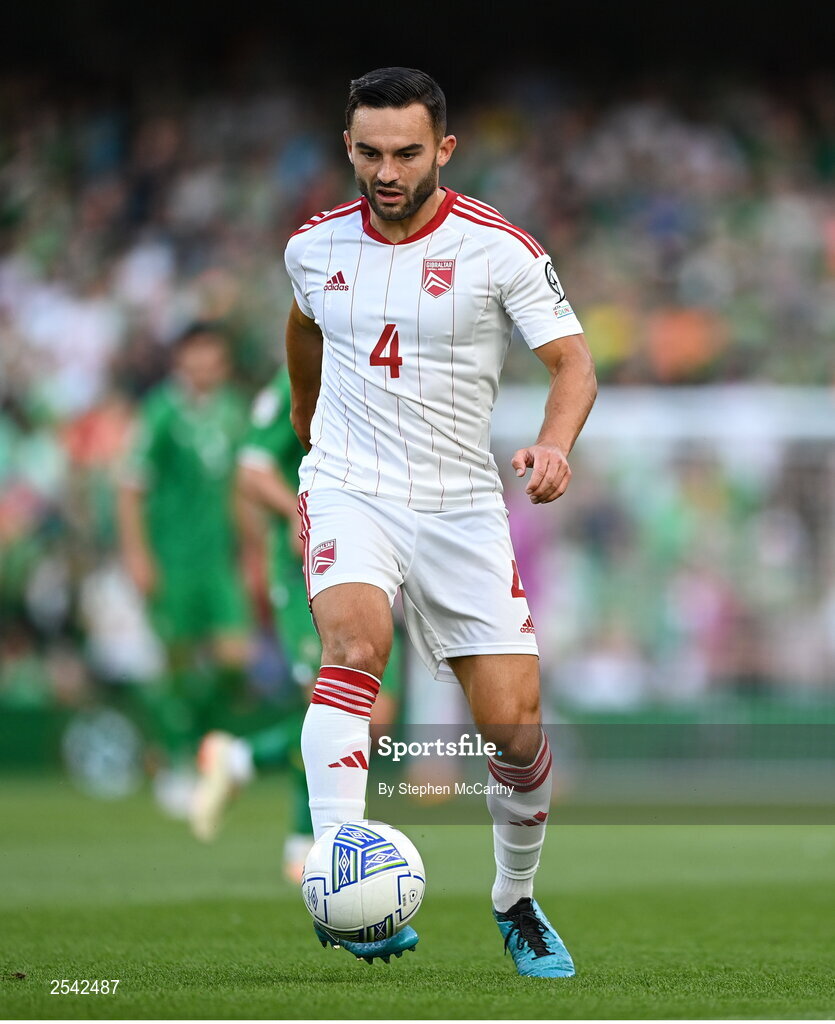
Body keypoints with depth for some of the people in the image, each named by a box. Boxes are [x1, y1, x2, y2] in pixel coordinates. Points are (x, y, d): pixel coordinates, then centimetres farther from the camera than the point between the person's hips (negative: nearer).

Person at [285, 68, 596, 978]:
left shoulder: (500, 249, -8)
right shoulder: (315, 245, 3)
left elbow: (572, 361, -8)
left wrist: (555, 444, -28)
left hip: (461, 503, 0)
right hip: (349, 491, 0)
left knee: (514, 724, -2)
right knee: (355, 641, -31)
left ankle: (516, 902, 25)